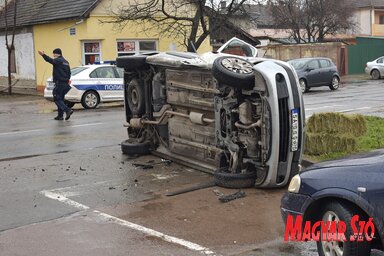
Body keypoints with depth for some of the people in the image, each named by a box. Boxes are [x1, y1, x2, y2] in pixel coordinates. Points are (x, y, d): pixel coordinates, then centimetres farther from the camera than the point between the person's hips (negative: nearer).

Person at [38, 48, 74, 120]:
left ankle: (68, 110, -18)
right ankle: (60, 115, 17)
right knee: (61, 99, 14)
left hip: (59, 83, -9)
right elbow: (69, 73, 23)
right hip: (65, 83, 9)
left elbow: (51, 60, -30)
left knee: (57, 99, -5)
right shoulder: (66, 62, 18)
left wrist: (43, 55, -41)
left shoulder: (58, 60, -9)